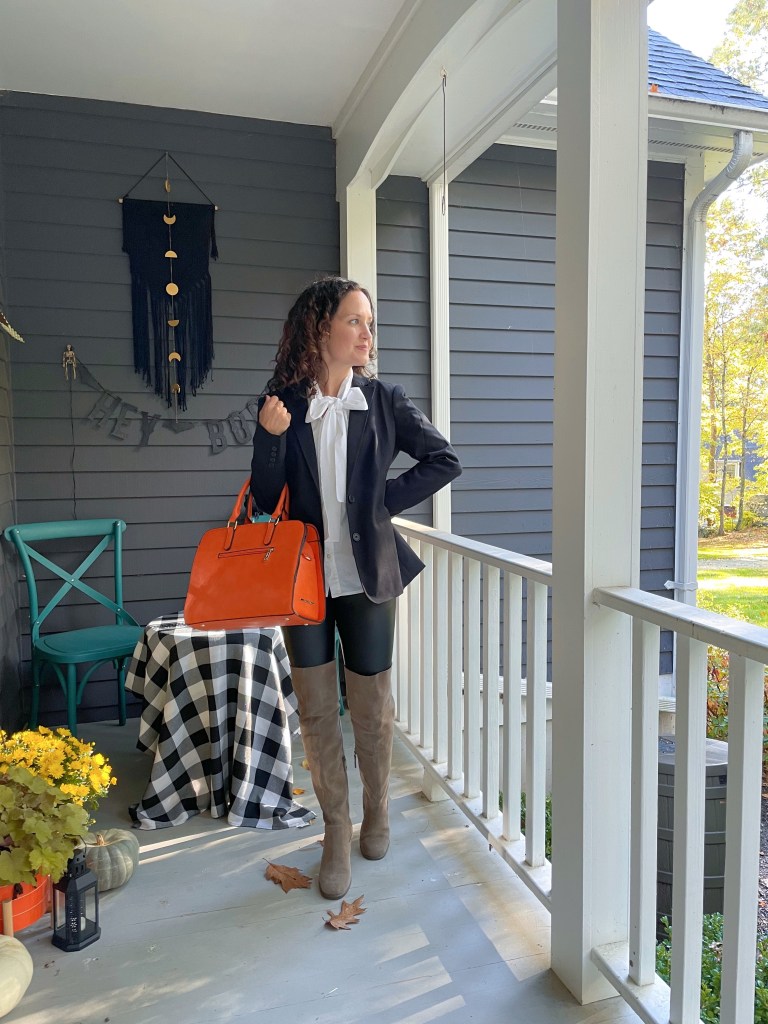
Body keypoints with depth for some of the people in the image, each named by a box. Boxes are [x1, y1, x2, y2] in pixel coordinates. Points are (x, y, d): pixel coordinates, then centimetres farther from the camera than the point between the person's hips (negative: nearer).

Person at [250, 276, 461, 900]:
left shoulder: (384, 402, -3)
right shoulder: (282, 406, -3)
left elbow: (445, 461, 5)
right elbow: (265, 502, -3)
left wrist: (387, 500, -4)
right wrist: (270, 439, -19)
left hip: (367, 578, 0)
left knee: (372, 709, 12)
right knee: (317, 713, 8)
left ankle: (378, 812, 38)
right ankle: (336, 834, 28)